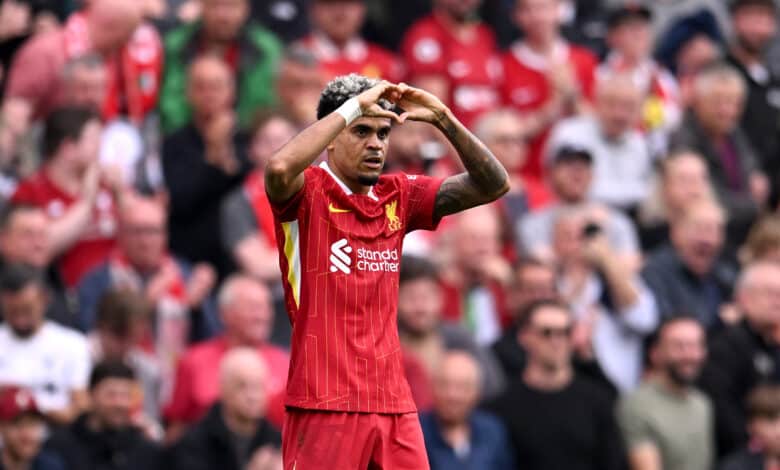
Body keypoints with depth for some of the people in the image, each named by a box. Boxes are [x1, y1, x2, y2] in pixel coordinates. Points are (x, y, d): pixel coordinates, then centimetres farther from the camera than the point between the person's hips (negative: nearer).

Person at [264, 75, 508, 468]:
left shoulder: (397, 197, 12)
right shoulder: (309, 192, -4)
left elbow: (492, 185, 9)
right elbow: (279, 168, -28)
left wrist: (443, 119, -3)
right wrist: (351, 108, -20)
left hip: (394, 405, 6)